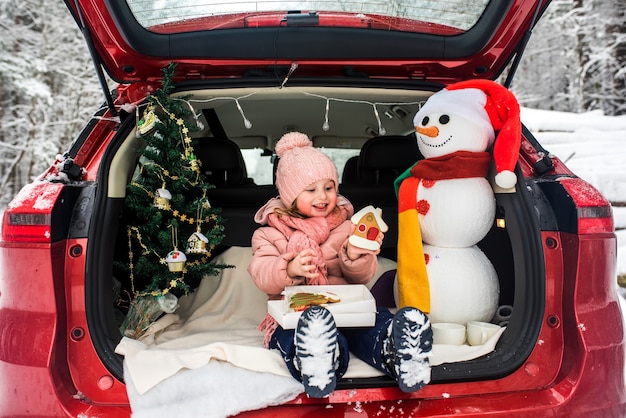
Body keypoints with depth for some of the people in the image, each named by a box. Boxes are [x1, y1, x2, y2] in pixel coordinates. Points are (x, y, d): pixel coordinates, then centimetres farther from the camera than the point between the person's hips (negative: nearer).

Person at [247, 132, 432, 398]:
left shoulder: (346, 228, 18)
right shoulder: (270, 234, 13)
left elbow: (363, 277, 9)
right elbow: (263, 278, -2)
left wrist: (356, 257, -15)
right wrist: (289, 270, -25)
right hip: (294, 313, -2)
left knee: (378, 321, -31)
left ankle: (400, 357, -62)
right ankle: (316, 366, -72)